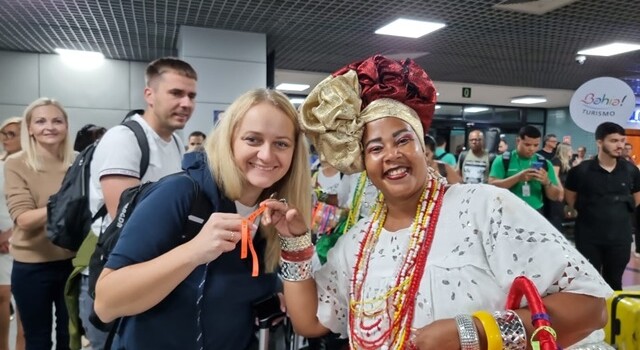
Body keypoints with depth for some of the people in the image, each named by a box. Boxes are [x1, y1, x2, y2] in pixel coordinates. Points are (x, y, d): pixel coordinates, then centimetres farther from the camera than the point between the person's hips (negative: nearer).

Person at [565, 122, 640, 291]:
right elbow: (570, 198, 4)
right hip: (589, 237, -3)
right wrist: (588, 213, 4)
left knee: (614, 283, 17)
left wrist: (620, 213, 9)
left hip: (620, 237, 3)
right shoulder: (581, 170, -11)